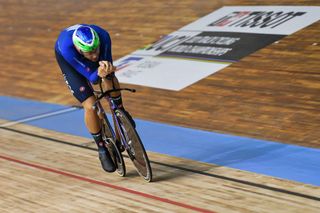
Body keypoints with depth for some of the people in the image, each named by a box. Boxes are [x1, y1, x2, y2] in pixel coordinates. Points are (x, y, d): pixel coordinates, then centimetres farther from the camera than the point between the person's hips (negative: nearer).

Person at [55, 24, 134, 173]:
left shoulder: (102, 36, -39)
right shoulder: (67, 48, -45)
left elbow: (108, 67, -28)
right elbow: (92, 78, -39)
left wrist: (107, 69, -52)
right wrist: (99, 74, -62)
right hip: (67, 59, -4)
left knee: (110, 77, -21)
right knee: (90, 106, -14)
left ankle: (119, 110, 12)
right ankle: (102, 150, 4)